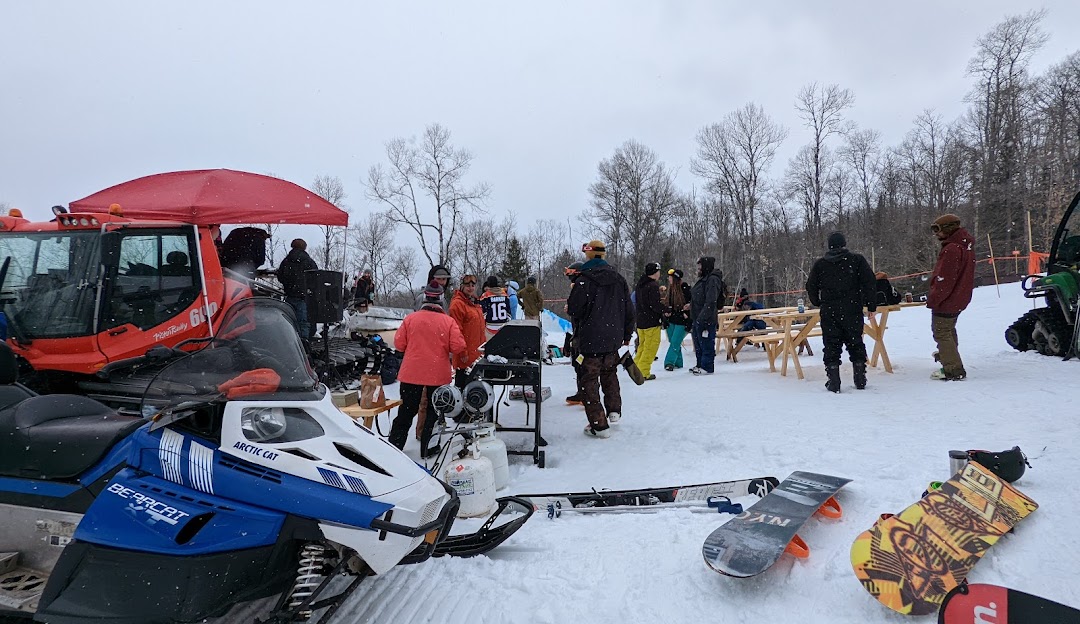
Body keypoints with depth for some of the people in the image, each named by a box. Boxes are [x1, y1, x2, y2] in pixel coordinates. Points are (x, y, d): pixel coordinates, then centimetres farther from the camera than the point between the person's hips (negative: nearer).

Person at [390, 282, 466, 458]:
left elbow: (399, 344, -2)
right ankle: (428, 449, 17)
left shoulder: (410, 318, -6)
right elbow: (457, 347, -12)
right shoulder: (449, 321, -9)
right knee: (434, 412, 13)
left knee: (406, 412, 13)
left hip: (411, 374, 1)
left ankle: (394, 446, 19)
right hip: (438, 375, -1)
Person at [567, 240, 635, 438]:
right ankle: (614, 410, 26)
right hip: (613, 338, 6)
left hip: (591, 339, -6)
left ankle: (599, 425, 1)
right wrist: (627, 334, 22)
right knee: (610, 373, 27)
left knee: (590, 380, 1)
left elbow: (574, 309, -15)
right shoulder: (618, 279, 7)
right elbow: (629, 310, 12)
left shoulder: (584, 280, -14)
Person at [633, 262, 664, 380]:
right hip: (651, 322, -9)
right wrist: (665, 309, -6)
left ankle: (636, 369, 19)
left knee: (642, 345, 18)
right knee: (651, 347, -3)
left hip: (640, 321, 9)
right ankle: (643, 372, -4)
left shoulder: (640, 285, 12)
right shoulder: (653, 286, -16)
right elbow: (655, 305, -21)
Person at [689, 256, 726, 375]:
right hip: (698, 319, 11)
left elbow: (711, 301, -24)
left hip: (706, 320, -11)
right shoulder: (703, 279, 16)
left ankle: (707, 367, 6)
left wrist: (703, 318, -26)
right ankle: (700, 365, 30)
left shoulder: (713, 280, -16)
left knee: (706, 344, -2)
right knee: (698, 344, 19)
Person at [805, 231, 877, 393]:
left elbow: (811, 286, 8)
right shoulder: (857, 260, 0)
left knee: (831, 346, 4)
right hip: (853, 311, 0)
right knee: (855, 344, 12)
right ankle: (860, 379, 16)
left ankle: (833, 381, 0)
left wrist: (818, 303, 23)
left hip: (829, 312, 0)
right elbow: (870, 283, -3)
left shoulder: (820, 264, 3)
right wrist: (871, 305, 2)